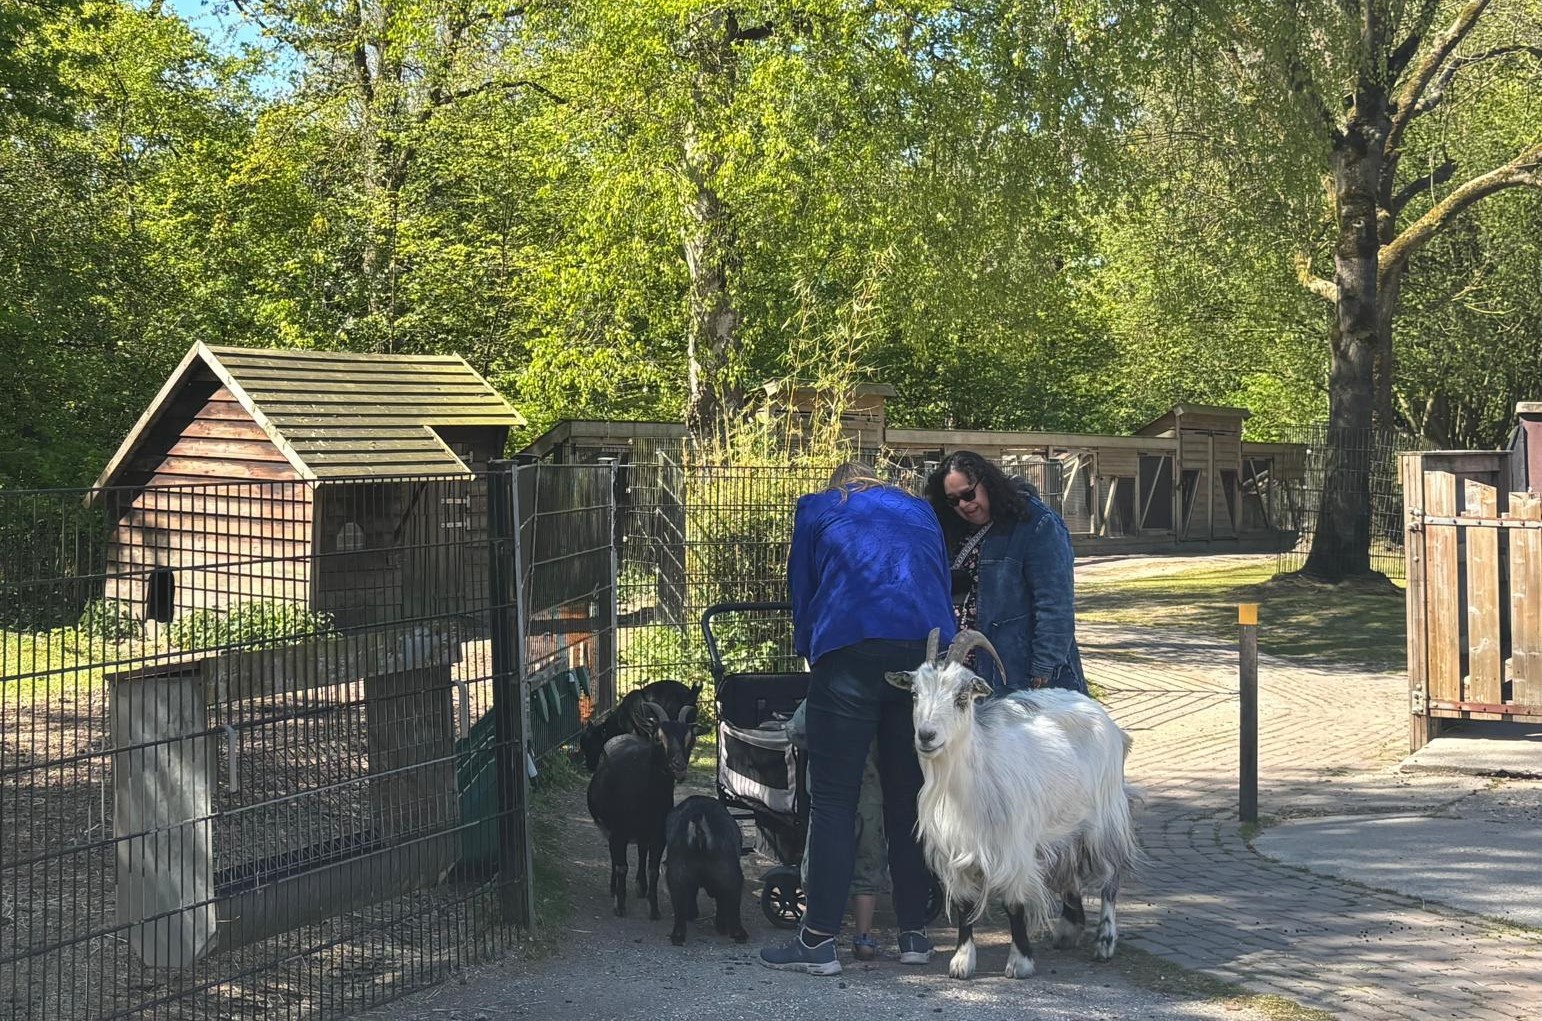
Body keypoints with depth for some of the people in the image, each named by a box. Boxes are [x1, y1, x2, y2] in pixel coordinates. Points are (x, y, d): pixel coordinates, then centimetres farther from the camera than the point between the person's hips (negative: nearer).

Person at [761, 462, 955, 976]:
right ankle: (914, 933, 15)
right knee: (909, 794, 11)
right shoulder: (919, 510, 28)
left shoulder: (816, 509, 20)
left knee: (833, 798, -1)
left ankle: (820, 940, -3)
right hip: (928, 647, 3)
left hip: (849, 649, -3)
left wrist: (810, 655, 37)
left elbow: (801, 591, 24)